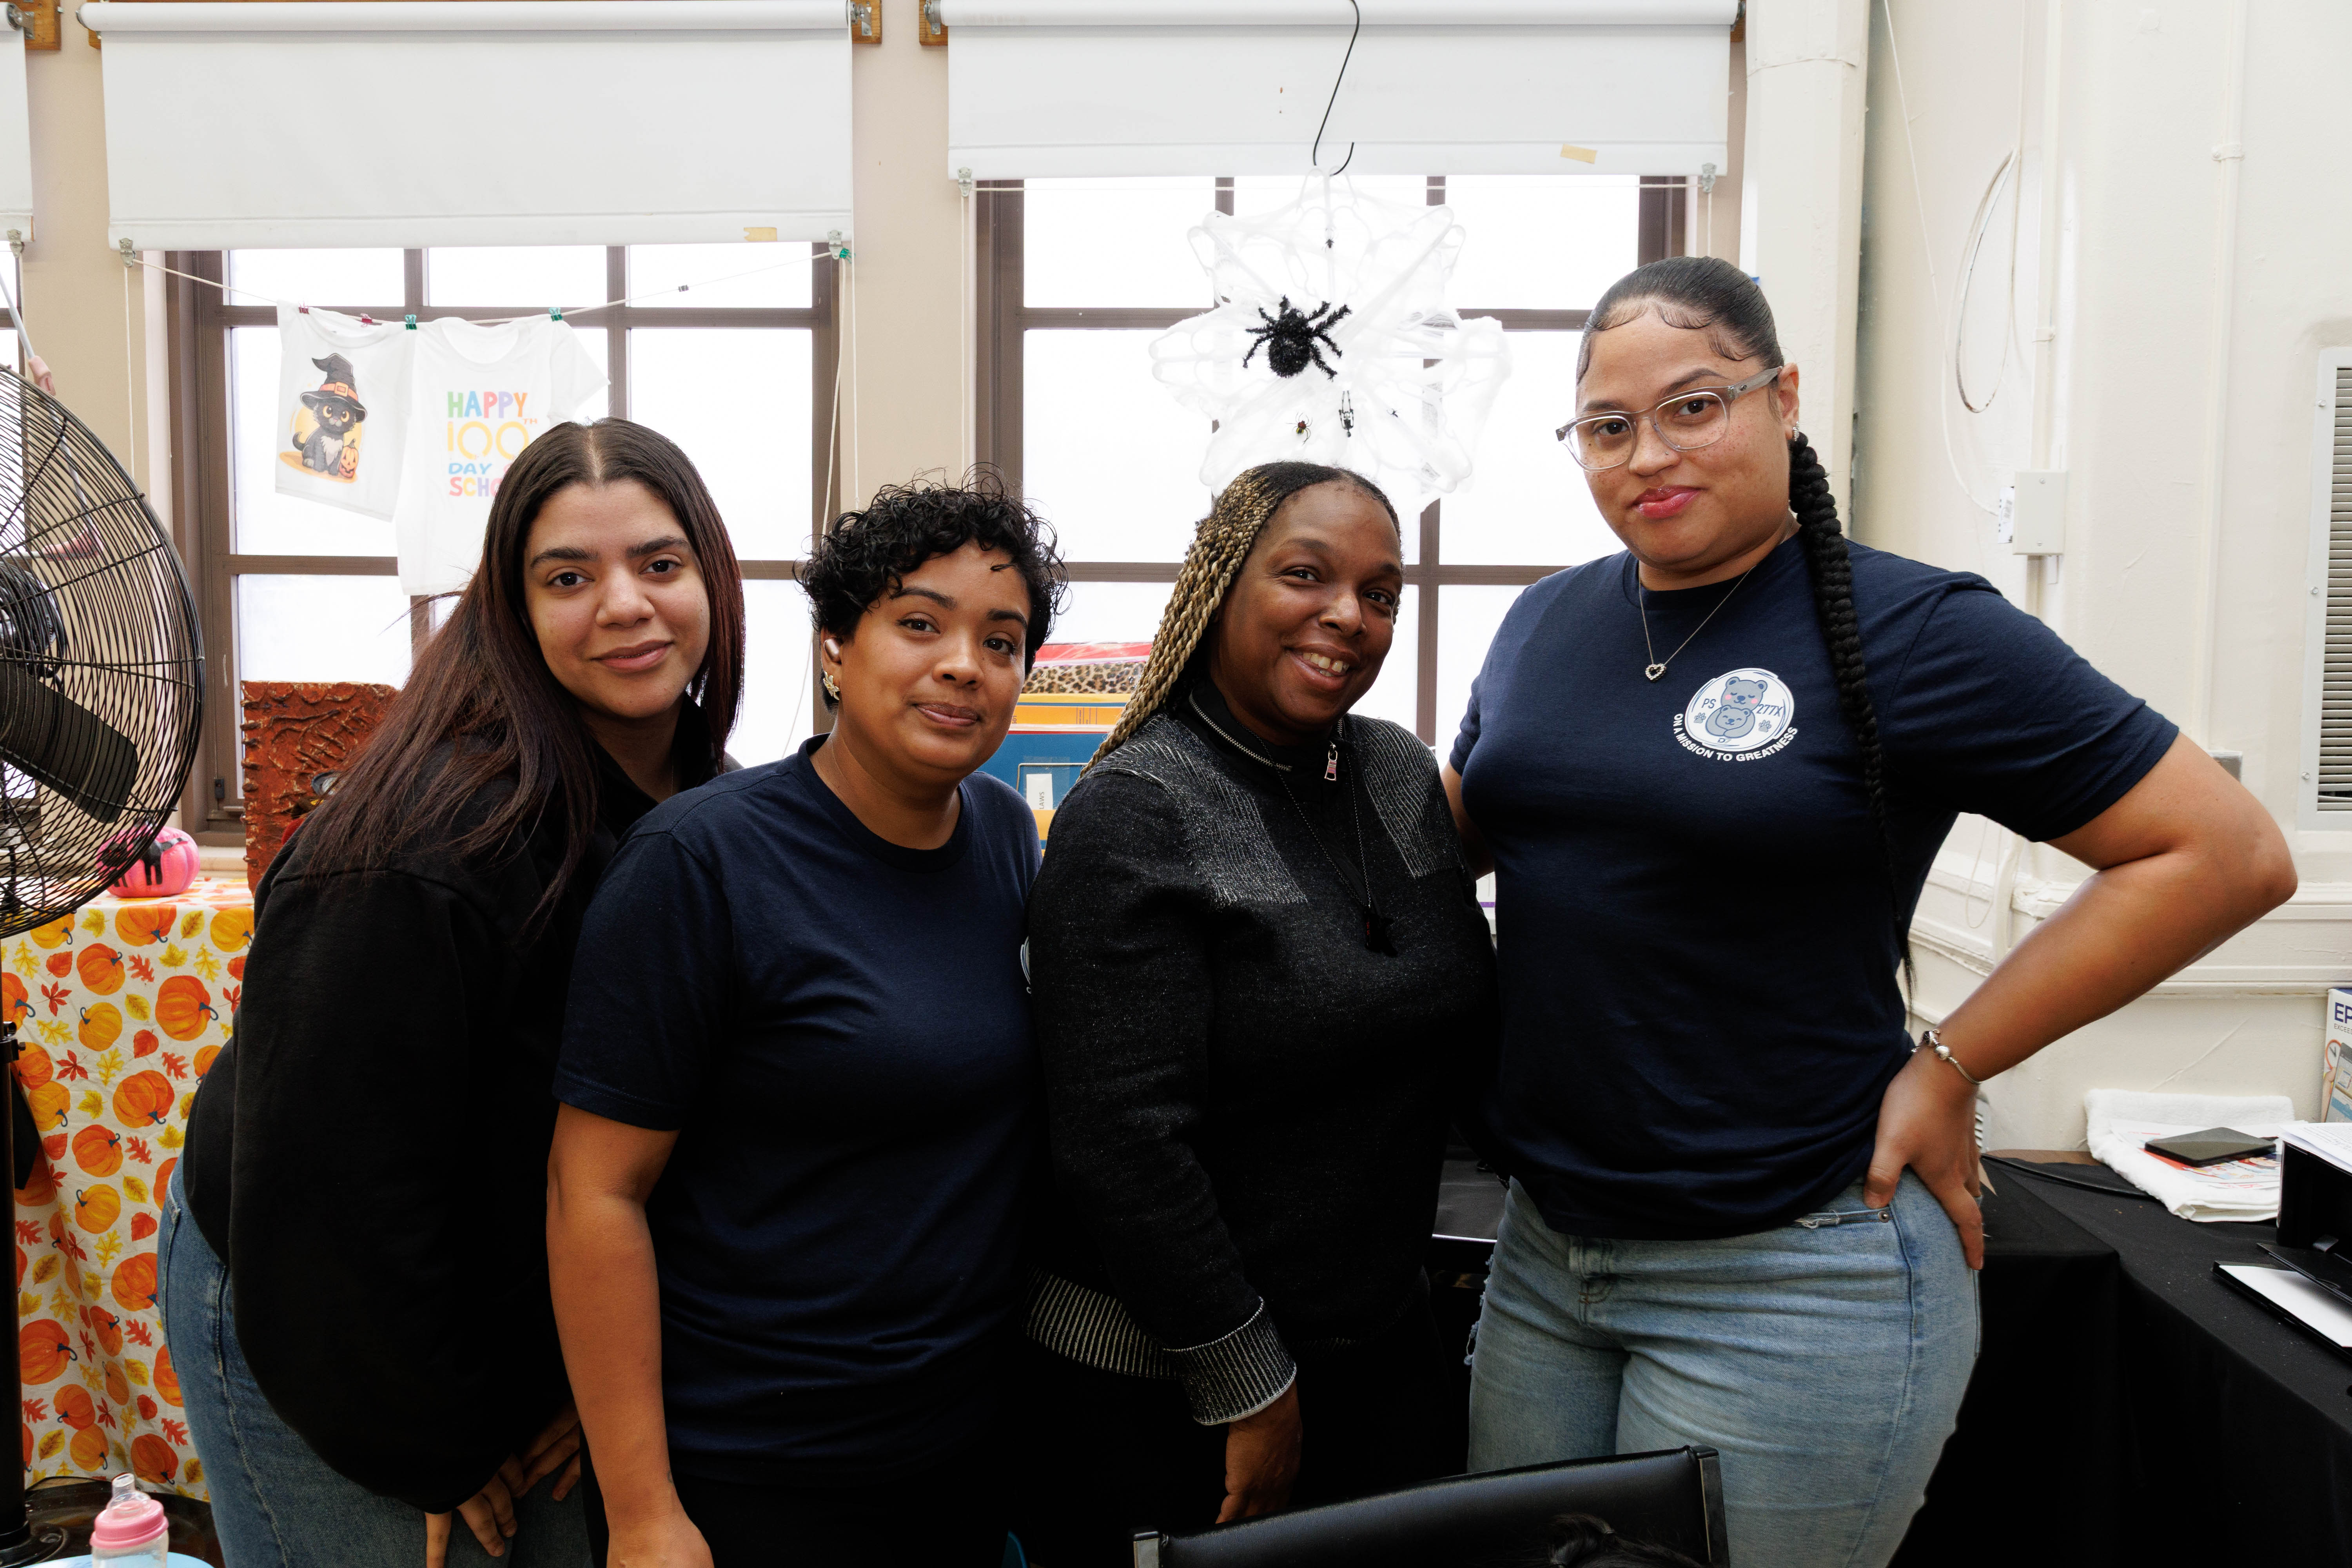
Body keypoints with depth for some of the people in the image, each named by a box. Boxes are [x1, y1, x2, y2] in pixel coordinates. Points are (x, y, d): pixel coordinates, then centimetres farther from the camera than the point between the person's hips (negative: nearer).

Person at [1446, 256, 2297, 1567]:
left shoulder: (1907, 628, -12)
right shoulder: (1548, 622, 6)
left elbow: (2229, 850, -12)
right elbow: (1463, 821, 20)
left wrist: (1953, 1064, -13)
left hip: (1792, 1285, -6)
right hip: (1545, 1249, 6)